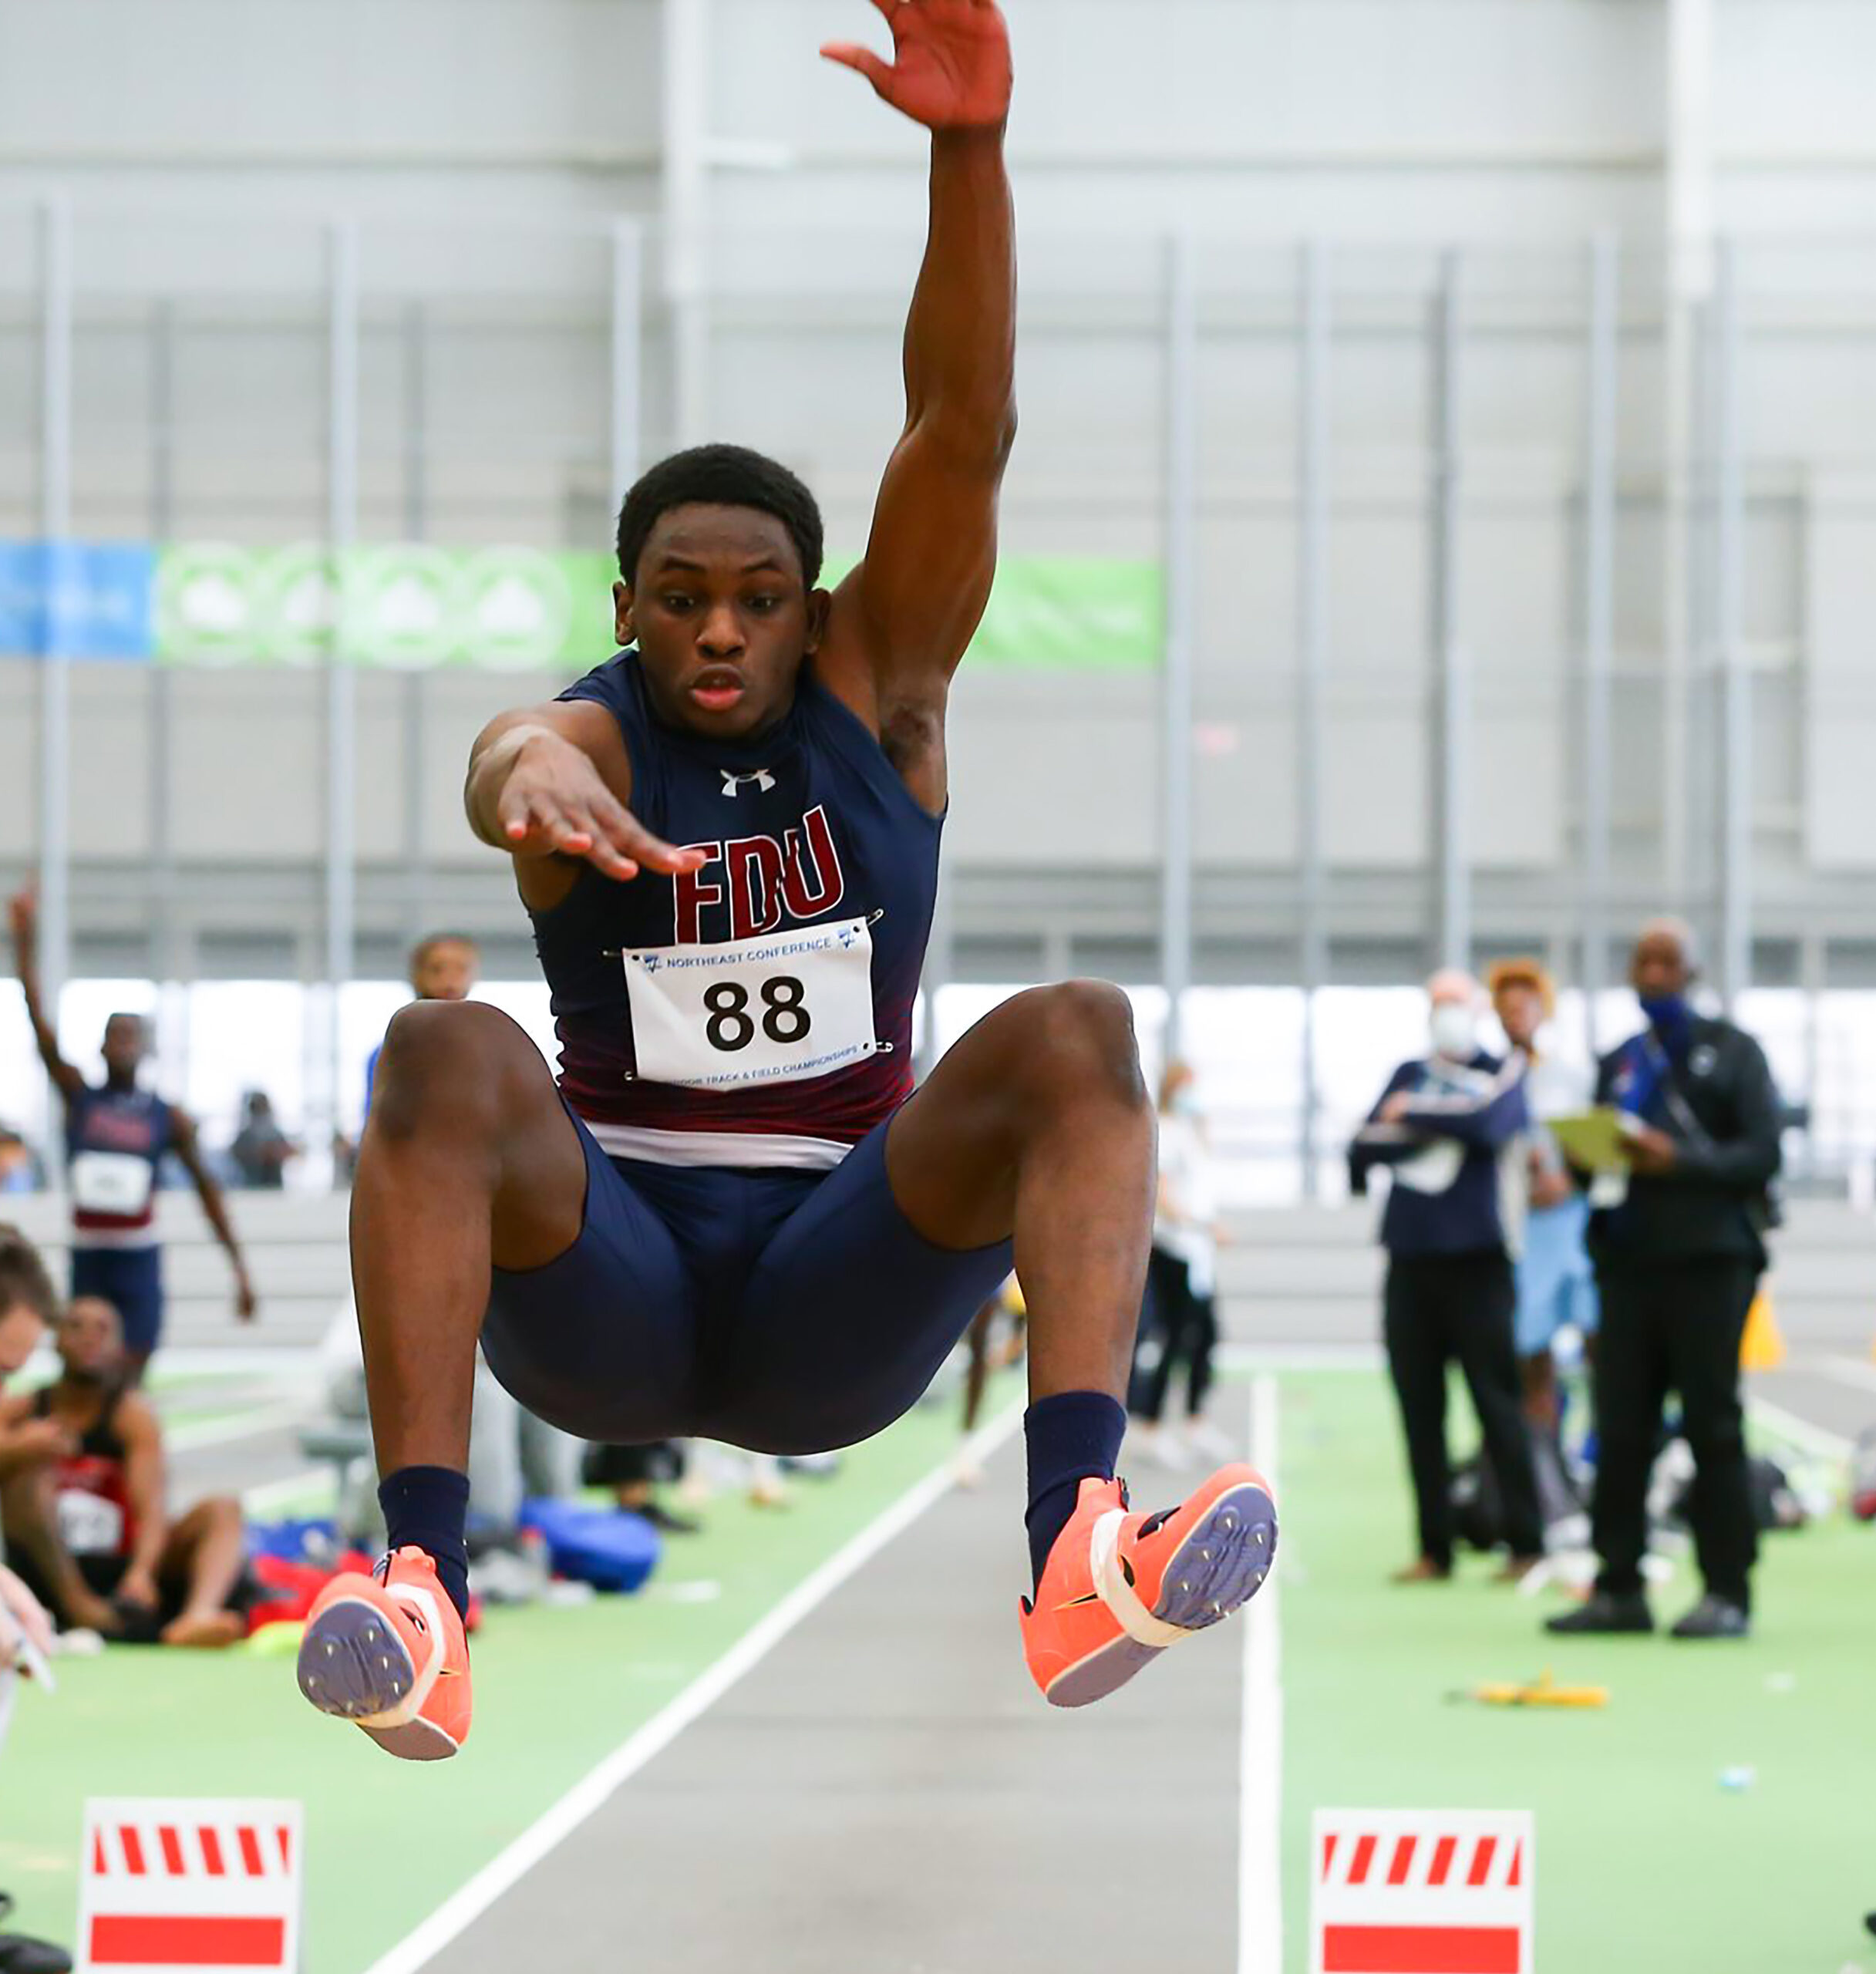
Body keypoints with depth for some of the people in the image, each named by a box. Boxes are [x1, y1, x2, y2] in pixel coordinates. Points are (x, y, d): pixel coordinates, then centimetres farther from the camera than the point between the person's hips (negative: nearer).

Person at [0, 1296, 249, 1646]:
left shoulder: (134, 1414, -3)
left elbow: (152, 1510, -17)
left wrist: (141, 1574, -38)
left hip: (118, 1575, 0)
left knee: (222, 1510, -19)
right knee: (29, 1468, -21)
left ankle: (198, 1616, -52)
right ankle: (86, 1612, -39)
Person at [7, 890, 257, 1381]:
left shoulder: (169, 1118, 1)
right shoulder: (78, 1097, 3)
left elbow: (207, 1187, 6)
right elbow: (37, 1019, -4)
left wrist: (239, 1267, 3)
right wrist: (25, 940, -13)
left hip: (138, 1265, -2)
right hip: (87, 1261, 2)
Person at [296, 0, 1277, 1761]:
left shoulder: (878, 690, 6)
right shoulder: (594, 736, -1)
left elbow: (963, 431, -8)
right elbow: (514, 755, -29)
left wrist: (969, 144, -23)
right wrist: (524, 776, -55)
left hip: (841, 1295, 2)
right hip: (600, 1281, -1)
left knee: (1075, 1029, -24)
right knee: (444, 1050, -30)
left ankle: (1078, 1555, -45)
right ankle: (418, 1598, -47)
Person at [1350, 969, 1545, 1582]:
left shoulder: (1502, 1072, 6)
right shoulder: (1408, 1075, 16)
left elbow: (1489, 1121, -15)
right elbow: (1364, 1147, 4)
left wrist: (1412, 1115, -4)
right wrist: (1436, 1128, -7)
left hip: (1477, 1259, -4)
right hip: (1410, 1257, 4)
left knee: (1497, 1403, -6)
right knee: (1420, 1411, 3)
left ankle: (1525, 1545, -5)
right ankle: (1434, 1549, 7)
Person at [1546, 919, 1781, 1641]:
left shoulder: (1732, 1052, 4)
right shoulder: (1619, 1065, 19)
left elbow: (1763, 1153, -6)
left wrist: (1681, 1161, -19)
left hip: (1709, 1262, -4)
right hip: (1630, 1260, 4)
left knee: (1713, 1426, -4)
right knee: (1620, 1430, 0)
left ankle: (1727, 1594, -1)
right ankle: (1619, 1588, 4)